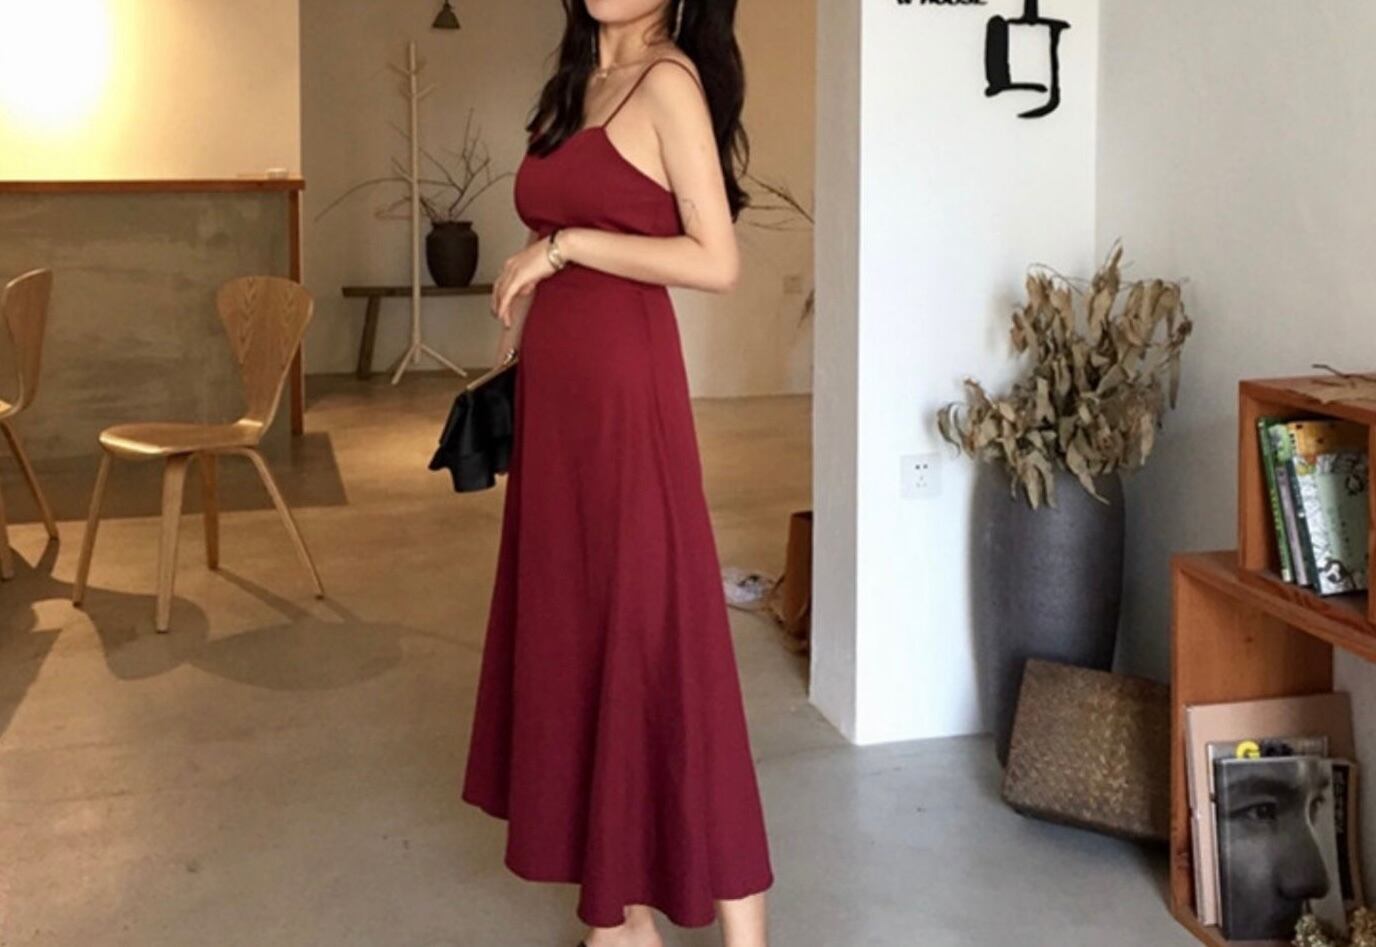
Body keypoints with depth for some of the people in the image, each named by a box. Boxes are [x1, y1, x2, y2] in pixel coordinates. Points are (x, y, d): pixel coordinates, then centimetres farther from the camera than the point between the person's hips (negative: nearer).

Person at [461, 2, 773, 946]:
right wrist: (513, 331, 15)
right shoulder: (579, 85, 17)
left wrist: (566, 244, -13)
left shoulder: (669, 80, -8)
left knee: (647, 626, -7)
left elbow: (717, 262, -16)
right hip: (557, 384, 9)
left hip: (620, 381, -9)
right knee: (576, 626, 10)